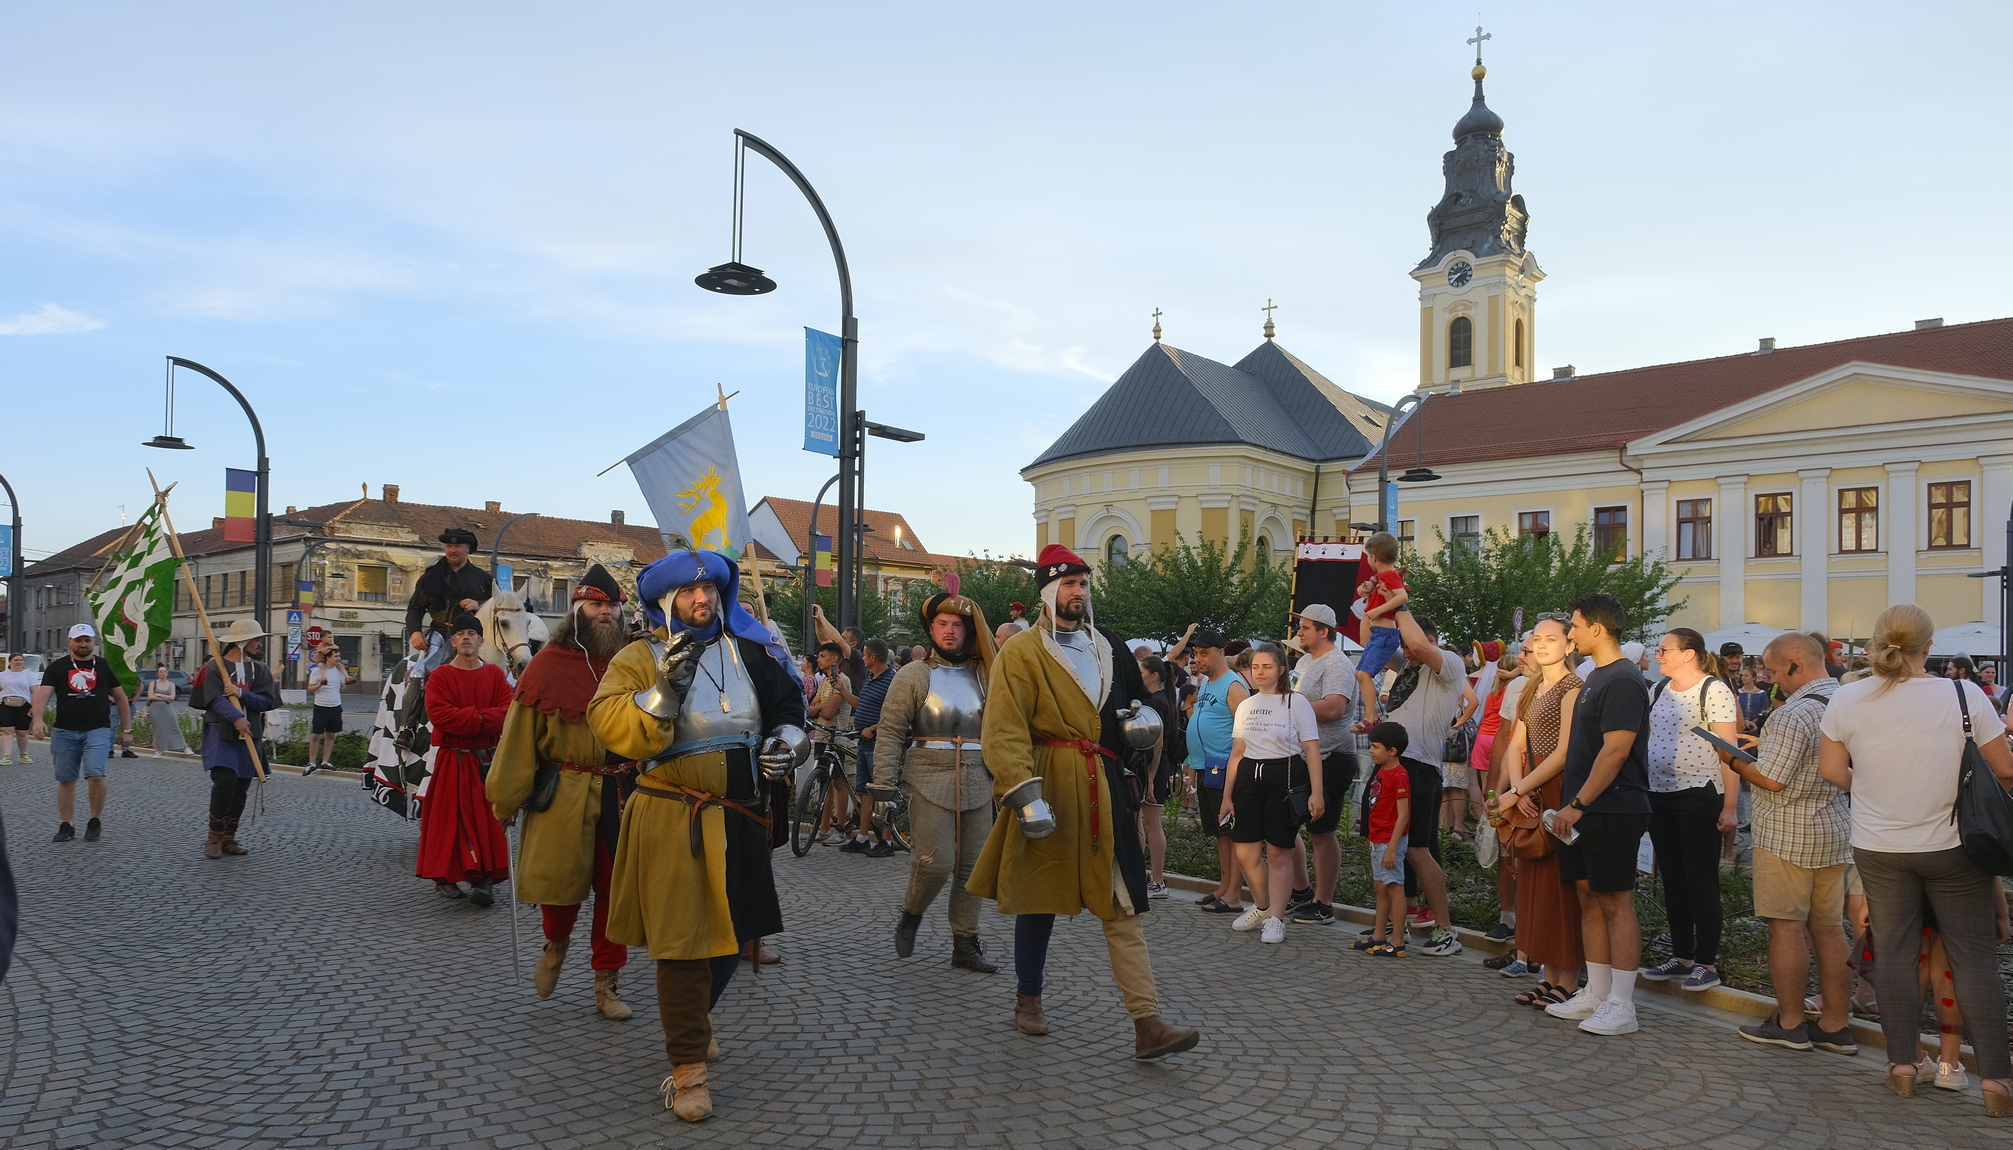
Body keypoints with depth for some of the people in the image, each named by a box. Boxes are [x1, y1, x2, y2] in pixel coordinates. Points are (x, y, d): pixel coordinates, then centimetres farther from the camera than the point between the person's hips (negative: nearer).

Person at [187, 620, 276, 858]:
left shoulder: (260, 669, 12)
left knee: (241, 788, 5)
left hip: (248, 736, 5)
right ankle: (214, 838, -4)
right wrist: (236, 718, -32)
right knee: (224, 781, -17)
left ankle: (229, 838, 16)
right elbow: (216, 699, -15)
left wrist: (241, 693, -14)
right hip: (221, 734, -5)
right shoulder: (214, 668, -1)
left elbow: (269, 701, 1)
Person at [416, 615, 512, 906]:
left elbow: (507, 712, -4)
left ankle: (485, 879, 4)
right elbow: (439, 714, -14)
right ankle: (444, 877, 12)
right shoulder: (440, 676, 0)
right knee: (449, 818, 1)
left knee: (488, 819, 0)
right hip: (452, 760, -2)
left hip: (489, 759, 2)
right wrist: (480, 719, -17)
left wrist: (473, 719, -18)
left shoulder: (495, 674, 7)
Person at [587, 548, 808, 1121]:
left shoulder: (752, 653, 7)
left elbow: (788, 713, 15)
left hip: (740, 820, 5)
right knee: (683, 941, -2)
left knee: (731, 931, 18)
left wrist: (788, 743, -6)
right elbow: (610, 725, -16)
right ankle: (688, 1068, 11)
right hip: (673, 823, -5)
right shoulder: (641, 657, -4)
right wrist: (664, 689, -30)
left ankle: (691, 1016, 45)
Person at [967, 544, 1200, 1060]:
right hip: (1048, 787, -4)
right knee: (1039, 899, 10)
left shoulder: (1110, 647, 13)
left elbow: (1139, 704, 27)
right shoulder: (1021, 651, -4)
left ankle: (1148, 1025, -3)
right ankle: (1028, 998, 32)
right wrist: (1025, 794, -23)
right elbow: (1005, 730, -13)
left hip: (1104, 790, 4)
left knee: (1123, 906, -1)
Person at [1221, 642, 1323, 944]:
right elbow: (1237, 753, 15)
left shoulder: (1296, 702, -2)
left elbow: (1312, 750, -6)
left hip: (1285, 778, -5)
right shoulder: (1245, 706, 14)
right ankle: (1263, 908, 26)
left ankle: (1276, 919, 10)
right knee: (1245, 853, 3)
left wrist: (1316, 792, -14)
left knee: (1278, 852, -2)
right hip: (1249, 780, 5)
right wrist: (1227, 795, 13)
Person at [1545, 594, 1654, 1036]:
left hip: (1612, 812, -9)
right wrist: (1574, 805, 18)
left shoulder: (1623, 680, -15)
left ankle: (1621, 1007, 3)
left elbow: (1616, 750, -22)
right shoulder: (1597, 677, 16)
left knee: (1616, 902, -3)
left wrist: (1578, 804, -21)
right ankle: (1596, 994, 20)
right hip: (1586, 812, 9)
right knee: (1590, 898, 12)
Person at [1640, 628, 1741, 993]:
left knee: (1700, 882, 0)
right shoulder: (1659, 690, 12)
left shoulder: (1714, 690, -10)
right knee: (1672, 880, 12)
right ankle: (1681, 956, 22)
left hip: (1698, 796, -7)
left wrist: (1730, 806, -17)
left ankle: (1707, 963, 10)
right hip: (1659, 796, 7)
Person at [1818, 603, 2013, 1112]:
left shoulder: (1847, 699, -10)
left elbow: (1831, 771, -2)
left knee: (1893, 949, 12)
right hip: (1953, 846, -1)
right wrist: (1953, 776, 14)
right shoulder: (1965, 696, -13)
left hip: (1880, 848, 1)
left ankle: (1902, 1063, 17)